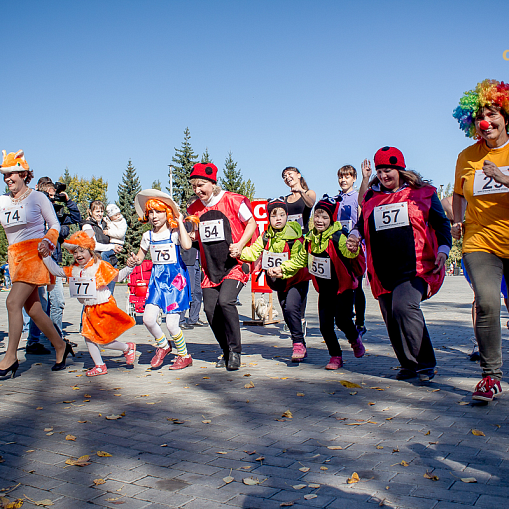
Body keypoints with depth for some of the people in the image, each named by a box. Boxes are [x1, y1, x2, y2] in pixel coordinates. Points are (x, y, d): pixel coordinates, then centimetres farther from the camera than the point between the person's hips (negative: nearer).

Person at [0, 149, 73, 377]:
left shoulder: (37, 197, -1)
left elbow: (55, 225, 3)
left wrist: (47, 241, -13)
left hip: (35, 252, -6)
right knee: (33, 308, 7)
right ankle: (61, 346, 23)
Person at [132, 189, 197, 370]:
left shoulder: (174, 233, -6)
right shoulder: (148, 236, 8)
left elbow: (187, 245, -28)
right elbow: (140, 258, 18)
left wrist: (180, 222, -19)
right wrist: (134, 260, -6)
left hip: (176, 278, -5)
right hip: (157, 278, 5)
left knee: (171, 324, -5)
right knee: (148, 319, -9)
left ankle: (184, 356, 19)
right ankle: (163, 345, 21)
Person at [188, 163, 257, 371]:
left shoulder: (233, 201, -7)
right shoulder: (194, 209, 9)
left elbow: (251, 223, 1)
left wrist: (240, 245, -11)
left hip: (234, 265, -5)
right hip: (211, 268, 6)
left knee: (225, 301, -23)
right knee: (210, 309, 0)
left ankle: (235, 351, -5)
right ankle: (226, 351, 20)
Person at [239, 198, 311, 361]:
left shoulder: (295, 237, -15)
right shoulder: (266, 238, 1)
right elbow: (254, 252, -10)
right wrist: (240, 252, -29)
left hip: (297, 280, -6)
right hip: (280, 282, 6)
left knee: (291, 307, -25)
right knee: (287, 313, 11)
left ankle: (299, 343, -11)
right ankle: (301, 349, 26)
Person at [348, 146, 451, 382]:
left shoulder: (422, 193, 9)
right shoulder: (371, 197, 17)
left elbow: (441, 223, 9)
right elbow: (362, 224, 24)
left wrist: (443, 250, -4)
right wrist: (355, 234, 2)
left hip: (414, 267, -4)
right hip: (383, 271, 5)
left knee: (404, 308, -23)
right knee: (391, 319, 3)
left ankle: (425, 363, -10)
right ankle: (408, 365, 19)